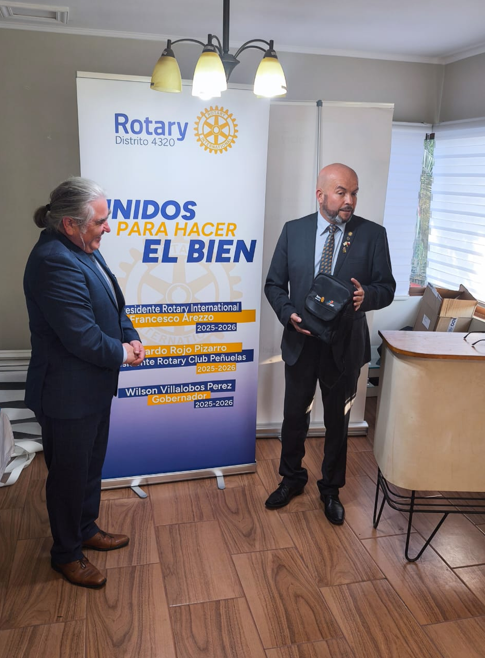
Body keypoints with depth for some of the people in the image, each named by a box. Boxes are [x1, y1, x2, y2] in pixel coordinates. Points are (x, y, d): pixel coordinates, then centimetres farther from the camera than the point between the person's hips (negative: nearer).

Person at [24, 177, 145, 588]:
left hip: (94, 386, 10)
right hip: (67, 394, -9)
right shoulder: (54, 262, -27)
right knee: (69, 474, 10)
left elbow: (114, 303, 12)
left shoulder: (83, 250, 4)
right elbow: (82, 337, -29)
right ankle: (66, 554, 33)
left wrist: (130, 337, -5)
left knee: (92, 463, 24)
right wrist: (122, 354, -13)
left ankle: (86, 529, 46)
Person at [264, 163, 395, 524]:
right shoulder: (293, 230, -2)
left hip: (345, 346, -1)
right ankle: (292, 478, 41)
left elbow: (387, 288, -3)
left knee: (338, 422, 15)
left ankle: (331, 488, 37)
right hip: (301, 342, 1)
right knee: (295, 417, 16)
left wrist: (366, 295, -26)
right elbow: (274, 284, 2)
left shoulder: (373, 234, -5)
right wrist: (289, 313, -16)